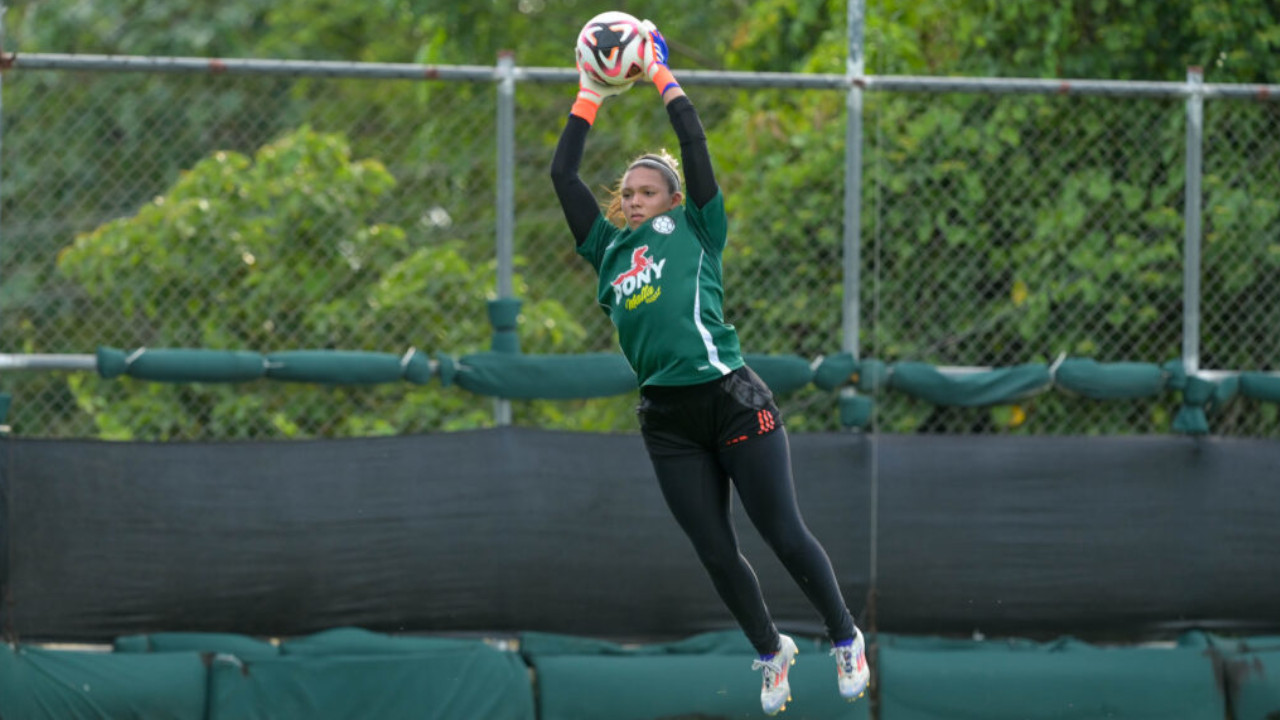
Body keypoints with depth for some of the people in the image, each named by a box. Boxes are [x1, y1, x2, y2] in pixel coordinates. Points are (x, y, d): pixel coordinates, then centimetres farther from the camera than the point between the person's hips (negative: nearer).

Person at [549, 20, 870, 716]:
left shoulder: (693, 232, 5)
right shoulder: (608, 249, 15)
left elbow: (696, 149, -2)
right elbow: (562, 175, 14)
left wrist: (661, 77, 4)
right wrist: (590, 95, 16)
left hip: (732, 400, -4)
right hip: (667, 420, 4)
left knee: (784, 535, -3)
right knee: (716, 555, 7)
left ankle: (845, 639, 12)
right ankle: (771, 652, 26)